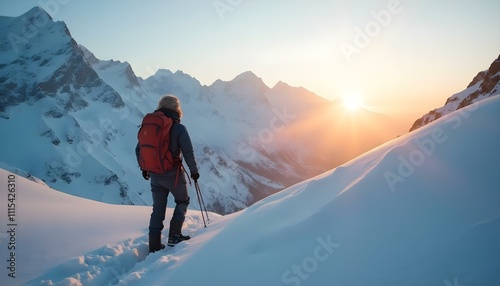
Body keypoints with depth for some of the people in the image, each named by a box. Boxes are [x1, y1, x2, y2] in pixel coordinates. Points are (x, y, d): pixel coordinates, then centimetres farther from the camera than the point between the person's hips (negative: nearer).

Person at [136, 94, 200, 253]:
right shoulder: (178, 128, -12)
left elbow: (139, 149, 9)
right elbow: (188, 152, -15)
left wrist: (144, 168, 22)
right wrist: (194, 171, -1)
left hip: (155, 175, 5)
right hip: (173, 174, -5)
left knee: (158, 209, 15)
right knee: (182, 201, 19)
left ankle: (154, 245, 19)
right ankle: (174, 236, 12)